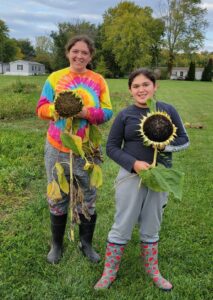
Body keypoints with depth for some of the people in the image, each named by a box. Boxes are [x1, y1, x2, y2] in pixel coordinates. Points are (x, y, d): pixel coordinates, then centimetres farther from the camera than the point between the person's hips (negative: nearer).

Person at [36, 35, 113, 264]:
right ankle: (56, 244, 34)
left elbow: (107, 112, -3)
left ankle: (86, 243, 34)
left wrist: (86, 112, -21)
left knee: (88, 200, 13)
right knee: (57, 199, 12)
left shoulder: (98, 80, 1)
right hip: (57, 149, 0)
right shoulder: (55, 77, 1)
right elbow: (41, 108, -2)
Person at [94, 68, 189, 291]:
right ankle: (109, 272, 25)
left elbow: (184, 140, 5)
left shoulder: (168, 110, 0)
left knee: (151, 228, 16)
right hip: (131, 176, -2)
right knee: (122, 226, 6)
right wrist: (133, 163, -18)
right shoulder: (125, 115, -4)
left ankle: (152, 270, 37)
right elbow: (112, 147, -3)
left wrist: (164, 145, -15)